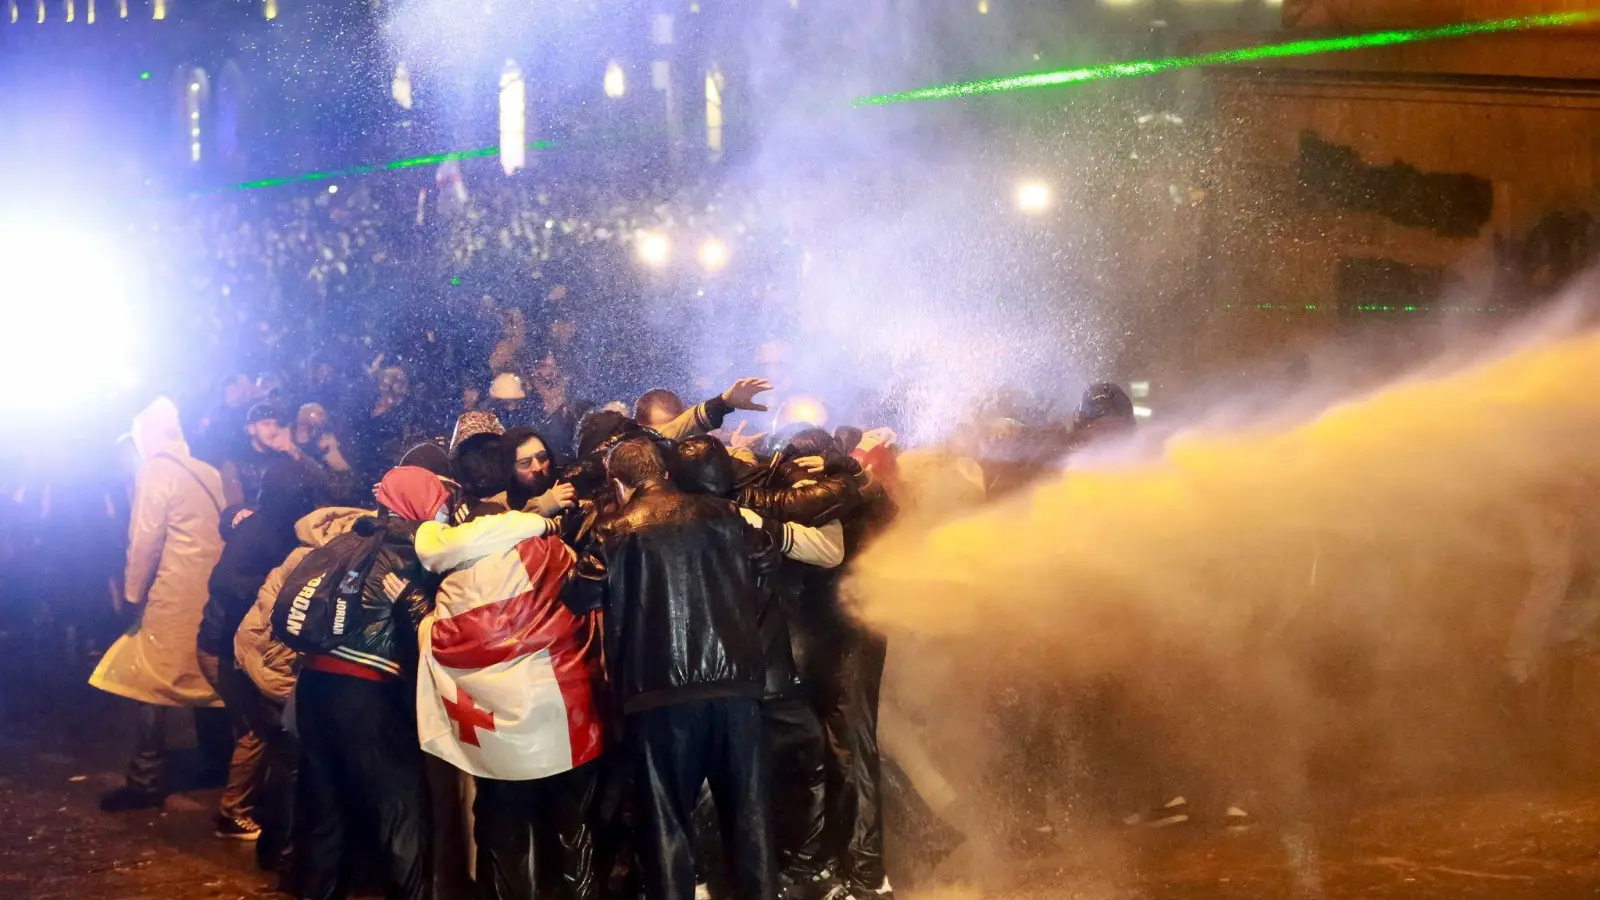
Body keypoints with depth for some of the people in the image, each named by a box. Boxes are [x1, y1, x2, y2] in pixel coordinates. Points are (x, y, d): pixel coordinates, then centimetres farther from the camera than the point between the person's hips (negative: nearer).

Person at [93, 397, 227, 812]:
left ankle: (146, 781, 0)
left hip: (176, 593, -7)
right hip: (214, 590, 7)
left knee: (153, 682, -1)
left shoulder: (156, 468, -4)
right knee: (208, 680, 14)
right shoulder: (208, 472, 14)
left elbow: (145, 538, -8)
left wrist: (133, 592, 0)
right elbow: (220, 531, 11)